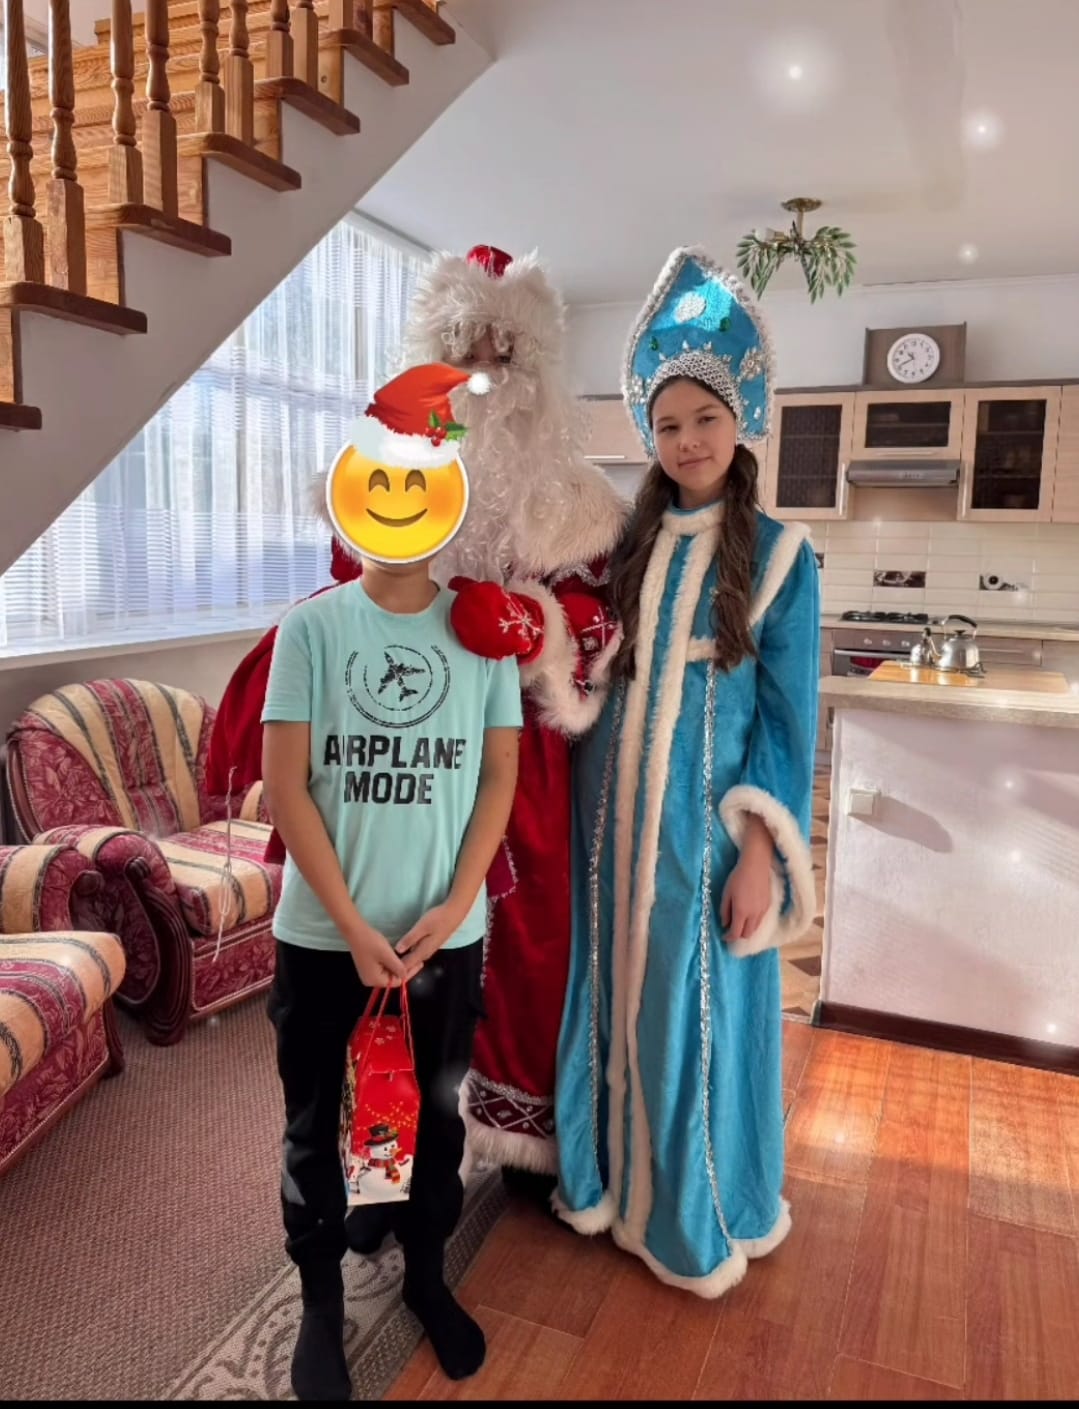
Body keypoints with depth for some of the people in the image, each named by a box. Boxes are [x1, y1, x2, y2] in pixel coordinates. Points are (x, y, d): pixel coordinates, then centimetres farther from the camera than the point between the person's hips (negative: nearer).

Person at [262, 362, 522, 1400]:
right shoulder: (311, 626, -6)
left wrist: (453, 907, -10)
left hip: (448, 932, 1)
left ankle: (426, 1273, 43)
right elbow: (285, 783, -9)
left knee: (437, 1111, 18)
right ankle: (321, 1299, 38)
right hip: (320, 931, -1)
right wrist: (352, 926, -13)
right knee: (313, 1121, 14)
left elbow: (499, 774, 0)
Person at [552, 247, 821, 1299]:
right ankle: (613, 1172, 37)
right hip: (613, 810, 4)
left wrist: (760, 853, -12)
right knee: (619, 992, 15)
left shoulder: (777, 555, -5)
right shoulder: (625, 543, 5)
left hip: (706, 821, -3)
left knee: (698, 1005, 8)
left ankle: (698, 1213, 31)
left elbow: (788, 718, -7)